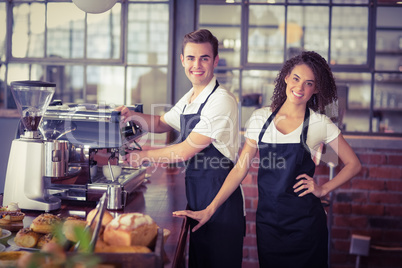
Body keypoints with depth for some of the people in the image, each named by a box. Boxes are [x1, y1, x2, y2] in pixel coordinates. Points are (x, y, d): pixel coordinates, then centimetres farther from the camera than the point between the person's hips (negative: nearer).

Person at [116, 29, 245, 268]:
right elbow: (161, 124, 27)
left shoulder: (222, 101, -17)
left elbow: (186, 151, -18)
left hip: (220, 199, -8)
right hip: (197, 196, 8)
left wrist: (144, 155, -6)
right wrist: (132, 115, 7)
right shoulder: (189, 100, 11)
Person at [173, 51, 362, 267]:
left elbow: (353, 164, 6)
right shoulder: (261, 118, 1)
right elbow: (240, 169, 1)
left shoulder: (320, 123, -4)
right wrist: (209, 210, -5)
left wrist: (323, 189, -6)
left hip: (304, 223, -2)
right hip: (267, 221, 2)